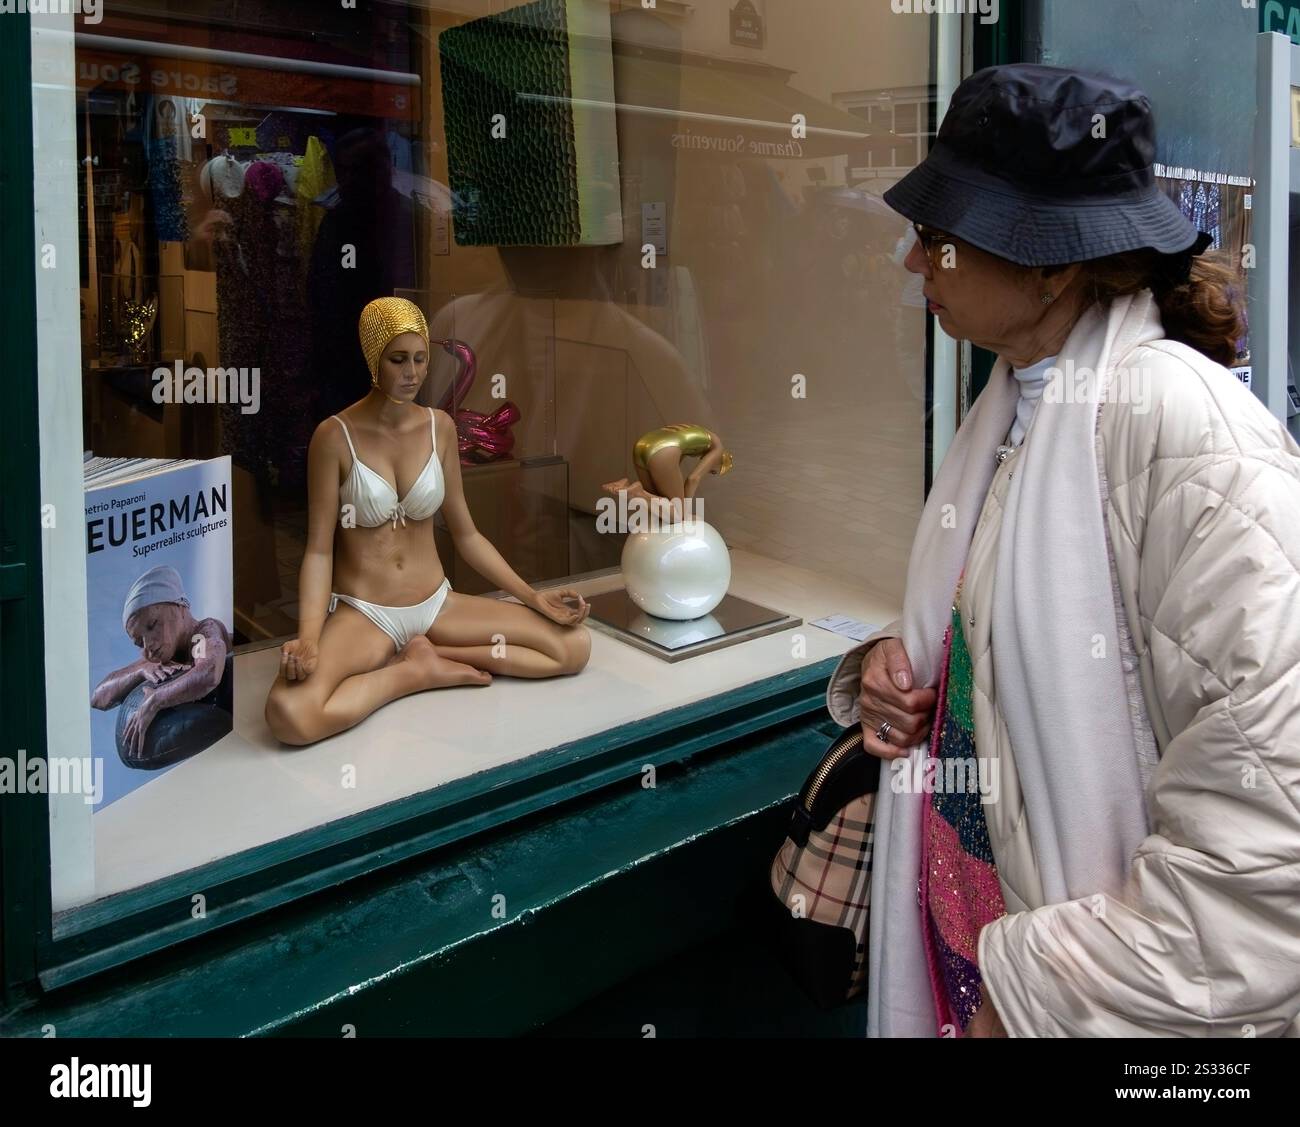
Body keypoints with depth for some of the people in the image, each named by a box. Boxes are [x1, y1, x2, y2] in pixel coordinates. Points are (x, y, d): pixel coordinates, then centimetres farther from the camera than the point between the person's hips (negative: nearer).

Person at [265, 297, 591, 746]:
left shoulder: (440, 427, 2)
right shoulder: (335, 436, -11)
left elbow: (465, 534, 7)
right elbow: (319, 550, -10)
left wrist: (533, 596, -2)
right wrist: (309, 639, -26)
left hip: (436, 604, 4)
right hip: (362, 613, -4)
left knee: (575, 645, -10)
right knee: (290, 714, -34)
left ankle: (422, 655, -5)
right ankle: (420, 671, -9)